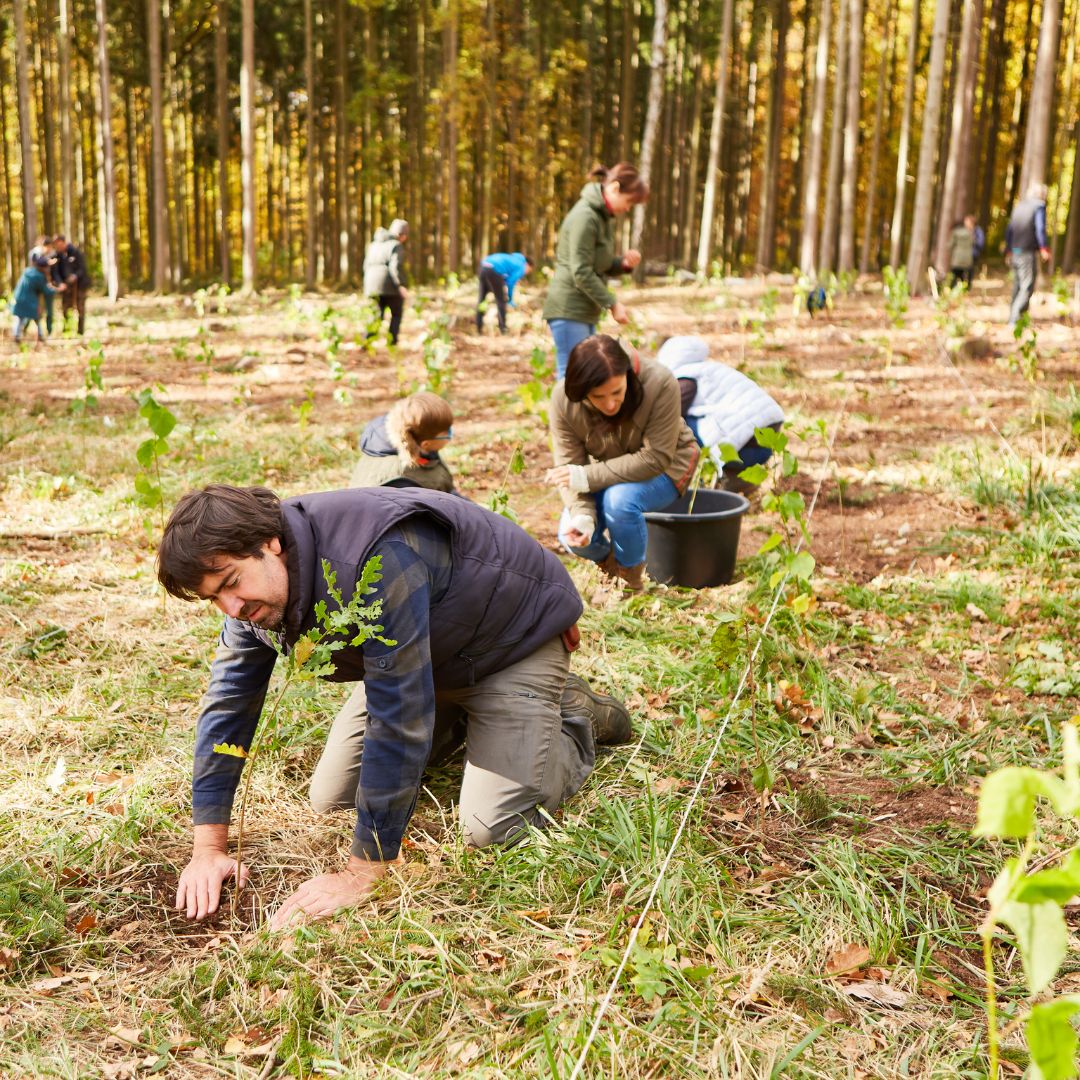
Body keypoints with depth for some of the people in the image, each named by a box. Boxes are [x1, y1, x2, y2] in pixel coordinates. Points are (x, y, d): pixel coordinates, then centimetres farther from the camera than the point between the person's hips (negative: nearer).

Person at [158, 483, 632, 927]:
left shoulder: (375, 560, -42)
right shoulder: (255, 588, -16)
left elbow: (397, 716, -41)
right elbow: (229, 698, -7)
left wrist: (361, 876, -36)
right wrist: (208, 850, -11)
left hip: (514, 637, -7)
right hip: (432, 655, 7)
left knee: (493, 827, -20)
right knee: (330, 800, 4)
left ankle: (576, 714, 8)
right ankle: (456, 713, 24)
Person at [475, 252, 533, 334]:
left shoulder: (512, 260, 32)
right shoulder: (521, 267, 8)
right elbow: (511, 282, -2)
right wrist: (510, 299, 8)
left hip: (483, 267, 8)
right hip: (493, 271, -8)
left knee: (482, 298, 14)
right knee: (501, 300, 4)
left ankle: (479, 328, 16)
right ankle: (503, 328, 7)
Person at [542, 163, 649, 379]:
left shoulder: (604, 217, 16)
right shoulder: (585, 216, -14)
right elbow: (581, 273, -19)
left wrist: (624, 263, 0)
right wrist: (612, 304, -17)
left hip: (585, 312, 10)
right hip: (569, 310, -10)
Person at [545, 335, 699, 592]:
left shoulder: (661, 384, -33)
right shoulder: (563, 399, -23)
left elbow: (655, 458, -33)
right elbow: (569, 466, -19)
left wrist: (588, 477, -37)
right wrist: (582, 514, -38)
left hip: (665, 468, -3)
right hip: (608, 472, 3)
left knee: (620, 499, -34)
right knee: (573, 536, -18)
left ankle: (632, 577, -7)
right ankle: (609, 562, 18)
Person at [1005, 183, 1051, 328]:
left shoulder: (1019, 205, 16)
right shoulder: (1039, 206, -5)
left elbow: (1009, 230, 18)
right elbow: (1040, 229, -17)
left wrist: (1008, 251, 25)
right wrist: (1044, 249, -18)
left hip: (1015, 252, 8)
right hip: (1028, 253, -8)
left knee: (1017, 287, 15)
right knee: (1027, 288, -9)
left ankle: (1013, 319, 17)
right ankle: (1014, 320, -20)